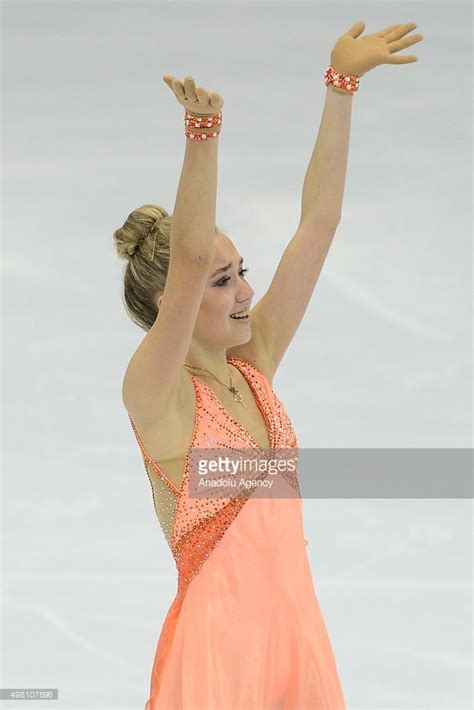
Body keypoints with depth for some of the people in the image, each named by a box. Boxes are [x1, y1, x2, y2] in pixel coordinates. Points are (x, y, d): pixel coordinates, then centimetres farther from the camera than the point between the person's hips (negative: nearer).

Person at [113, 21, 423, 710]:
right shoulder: (155, 392, -11)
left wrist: (342, 85, 2)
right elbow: (190, 258, -28)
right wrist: (202, 132, -39)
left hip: (295, 623, 6)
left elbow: (318, 223, 4)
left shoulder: (253, 365, 5)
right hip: (218, 635, -6)